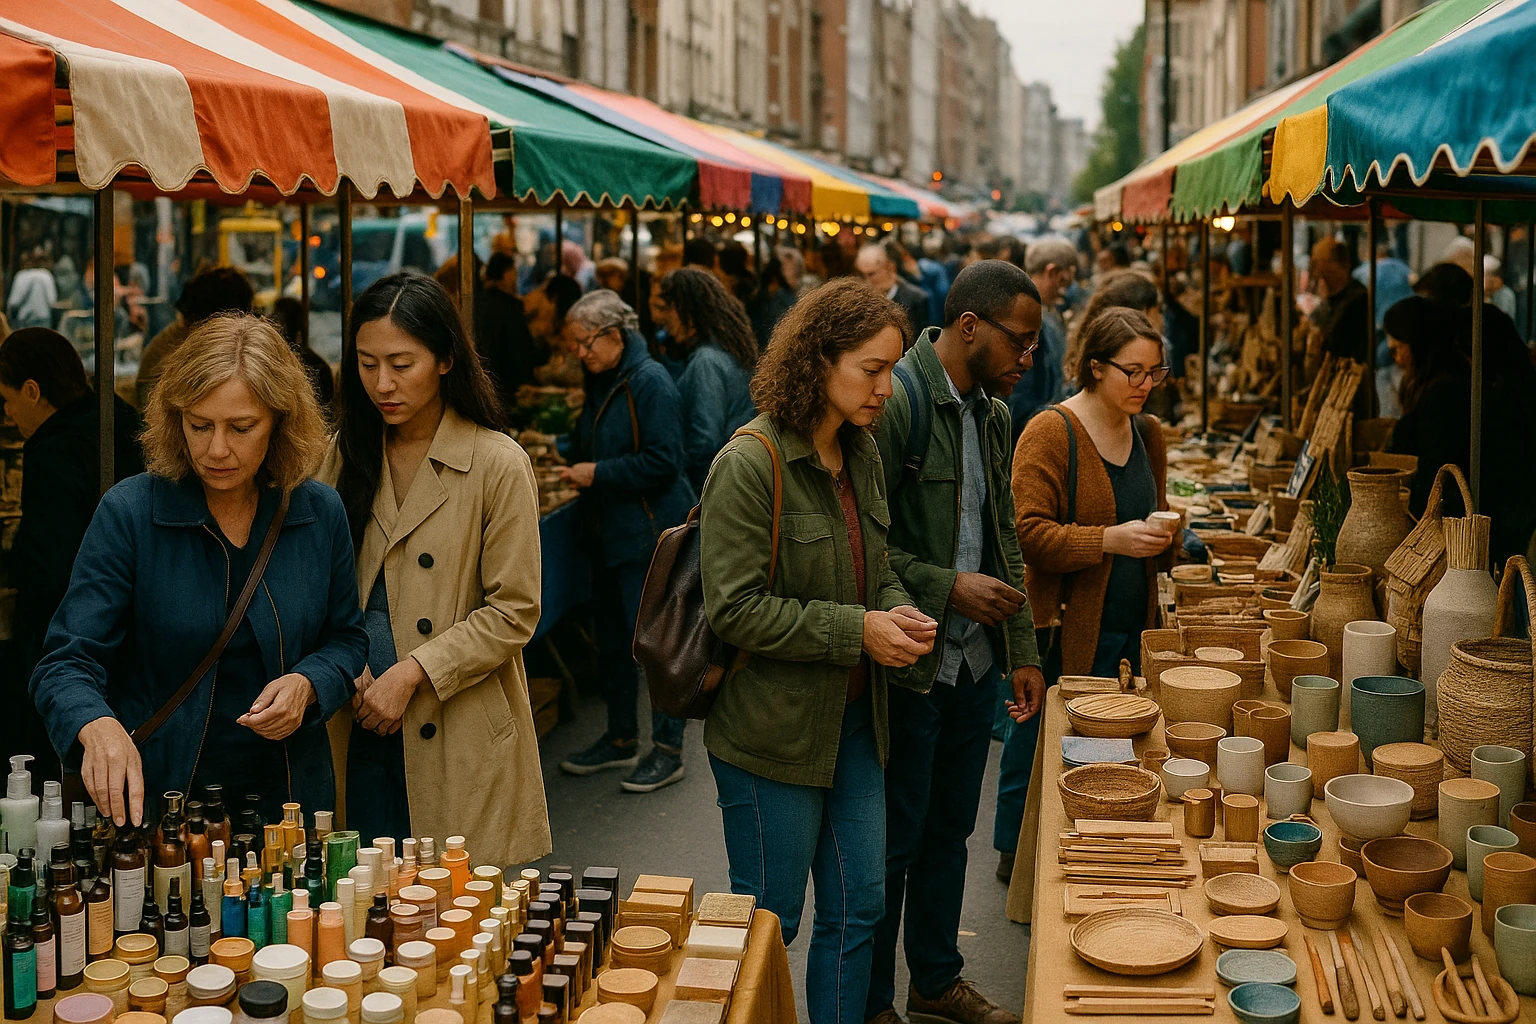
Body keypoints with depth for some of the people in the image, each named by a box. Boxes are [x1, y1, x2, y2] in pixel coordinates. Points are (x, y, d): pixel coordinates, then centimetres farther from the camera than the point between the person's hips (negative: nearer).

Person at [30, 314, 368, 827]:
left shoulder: (319, 513, -3)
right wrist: (98, 727, -35)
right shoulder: (129, 512, -12)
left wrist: (307, 684, -12)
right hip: (154, 796, -2)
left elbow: (346, 638, 10)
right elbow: (65, 664, -14)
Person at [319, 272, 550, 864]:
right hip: (355, 731, 4)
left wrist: (412, 672, -15)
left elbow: (513, 613, -8)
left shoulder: (498, 465, -8)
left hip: (457, 742, -4)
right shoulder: (345, 453, 8)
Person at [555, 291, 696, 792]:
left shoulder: (650, 382, -16)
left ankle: (668, 750, 7)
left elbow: (662, 463, -21)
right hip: (612, 531, 10)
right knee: (612, 640, 15)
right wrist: (564, 451, 9)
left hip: (653, 534, -10)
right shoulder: (602, 382, 13)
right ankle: (621, 739, 28)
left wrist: (598, 473, -18)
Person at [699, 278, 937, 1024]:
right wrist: (856, 631, -22)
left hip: (853, 723, 8)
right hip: (772, 732, -8)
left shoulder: (862, 454, 8)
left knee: (858, 910, 14)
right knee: (768, 926, 7)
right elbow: (736, 608, -21)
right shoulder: (750, 465, -18)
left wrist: (899, 612, -3)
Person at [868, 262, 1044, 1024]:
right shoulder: (896, 400, -17)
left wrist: (1022, 649, 13)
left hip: (974, 660, 8)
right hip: (908, 662, -8)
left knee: (950, 830, 19)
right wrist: (948, 587, -20)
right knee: (893, 841, 5)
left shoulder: (993, 414, 10)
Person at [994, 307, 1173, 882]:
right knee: (1039, 745, 3)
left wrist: (1162, 533, 9)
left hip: (1130, 629, 6)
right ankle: (1016, 855, 22)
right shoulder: (1050, 434, -10)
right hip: (1065, 630, -6)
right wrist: (1109, 539, -25)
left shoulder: (1149, 434, 12)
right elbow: (1027, 532, -17)